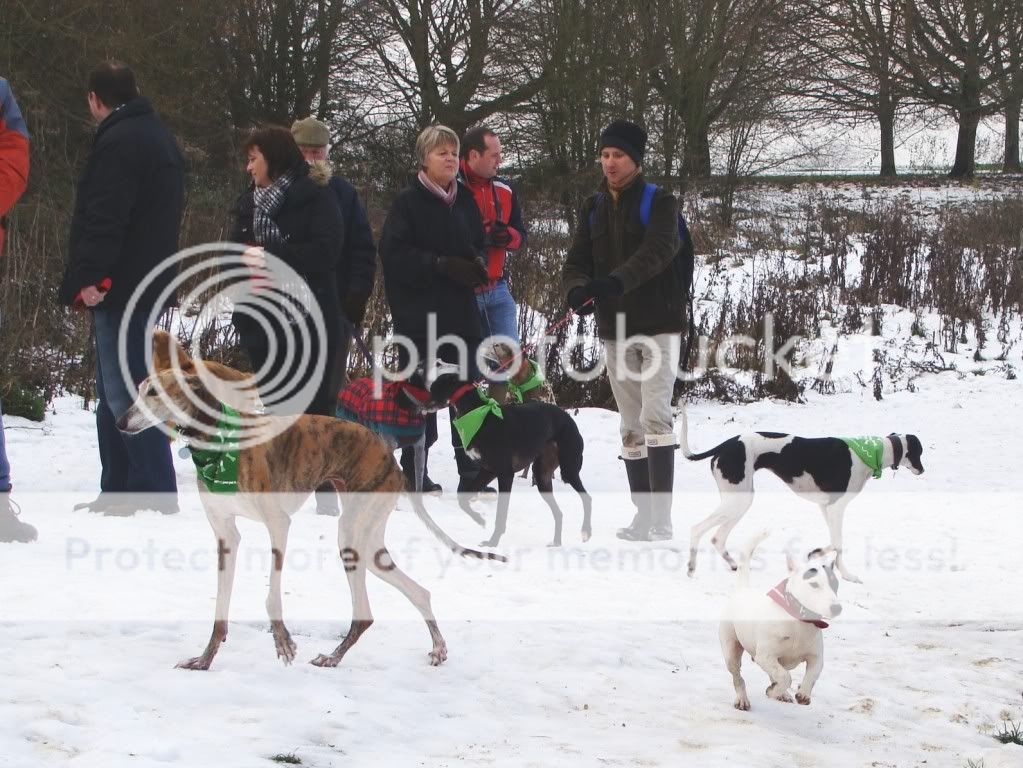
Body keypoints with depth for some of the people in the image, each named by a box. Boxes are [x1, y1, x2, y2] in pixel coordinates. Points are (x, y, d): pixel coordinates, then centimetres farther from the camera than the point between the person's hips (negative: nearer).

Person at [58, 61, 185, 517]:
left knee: (124, 392, -10)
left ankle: (156, 493, -12)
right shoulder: (158, 137, 20)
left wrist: (88, 277, -24)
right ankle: (118, 492, 20)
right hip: (150, 282, 10)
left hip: (118, 288, -10)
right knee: (116, 393, 15)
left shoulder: (118, 142, -13)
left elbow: (103, 218, -22)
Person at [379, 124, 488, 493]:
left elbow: (480, 244, 21)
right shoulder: (408, 201, -4)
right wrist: (442, 265, -17)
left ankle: (471, 472, 8)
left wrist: (477, 266, -1)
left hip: (461, 312, 5)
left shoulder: (466, 199, 12)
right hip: (418, 312, -5)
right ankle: (414, 472, 8)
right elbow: (395, 253, -11)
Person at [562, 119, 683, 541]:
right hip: (615, 331, 5)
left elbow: (658, 250, -23)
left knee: (655, 416, -16)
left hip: (658, 325, -5)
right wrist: (577, 287, -22)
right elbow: (577, 261, 3)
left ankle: (661, 518, -17)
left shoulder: (660, 202, -5)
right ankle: (643, 516, 14)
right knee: (632, 426, 9)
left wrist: (619, 280, -41)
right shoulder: (593, 208, 11)